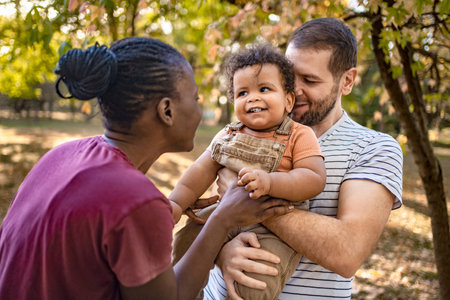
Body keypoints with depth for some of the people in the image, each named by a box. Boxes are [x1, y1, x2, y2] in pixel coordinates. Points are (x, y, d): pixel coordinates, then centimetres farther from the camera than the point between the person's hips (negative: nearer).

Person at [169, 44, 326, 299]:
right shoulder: (228, 135, 9)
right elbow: (203, 169, 8)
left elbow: (315, 180, -18)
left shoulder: (300, 136, -7)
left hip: (275, 230, -5)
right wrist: (177, 202, -4)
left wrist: (269, 182, -33)